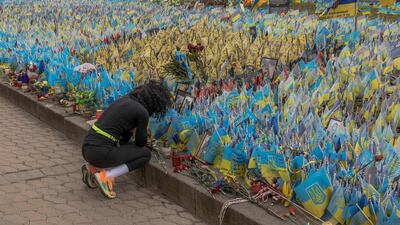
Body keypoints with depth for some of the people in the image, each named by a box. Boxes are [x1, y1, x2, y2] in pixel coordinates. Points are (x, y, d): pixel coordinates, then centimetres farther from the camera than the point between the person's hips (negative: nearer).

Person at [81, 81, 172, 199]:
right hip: (100, 153, -8)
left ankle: (93, 167, 14)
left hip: (87, 148, 8)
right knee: (146, 154, 5)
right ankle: (105, 175, -5)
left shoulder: (125, 100, 15)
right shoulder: (142, 112, -9)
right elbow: (141, 141, 7)